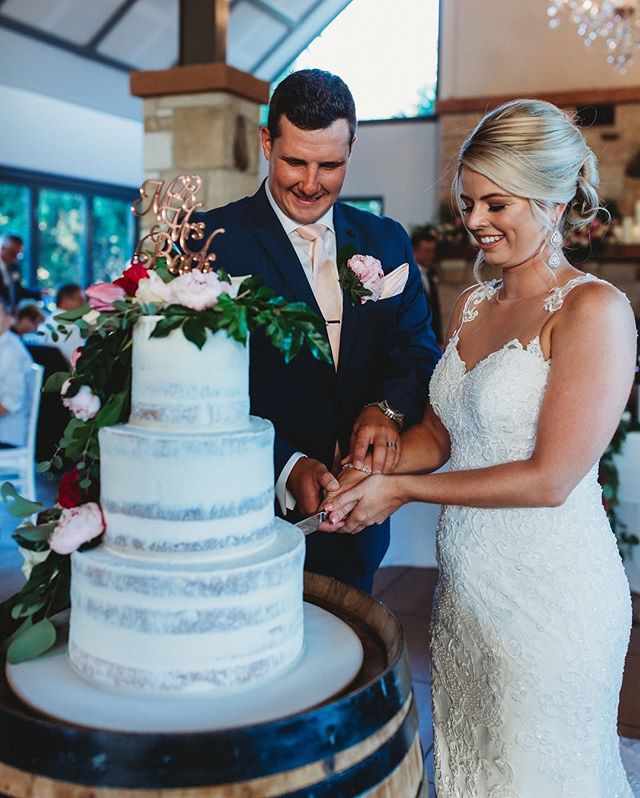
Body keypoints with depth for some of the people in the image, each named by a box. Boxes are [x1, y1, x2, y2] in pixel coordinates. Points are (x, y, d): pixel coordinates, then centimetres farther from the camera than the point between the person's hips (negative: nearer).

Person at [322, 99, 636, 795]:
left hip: (549, 588, -6)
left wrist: (402, 488, -15)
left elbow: (549, 478, -19)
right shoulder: (470, 306, 8)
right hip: (465, 580, 7)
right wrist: (371, 470, -7)